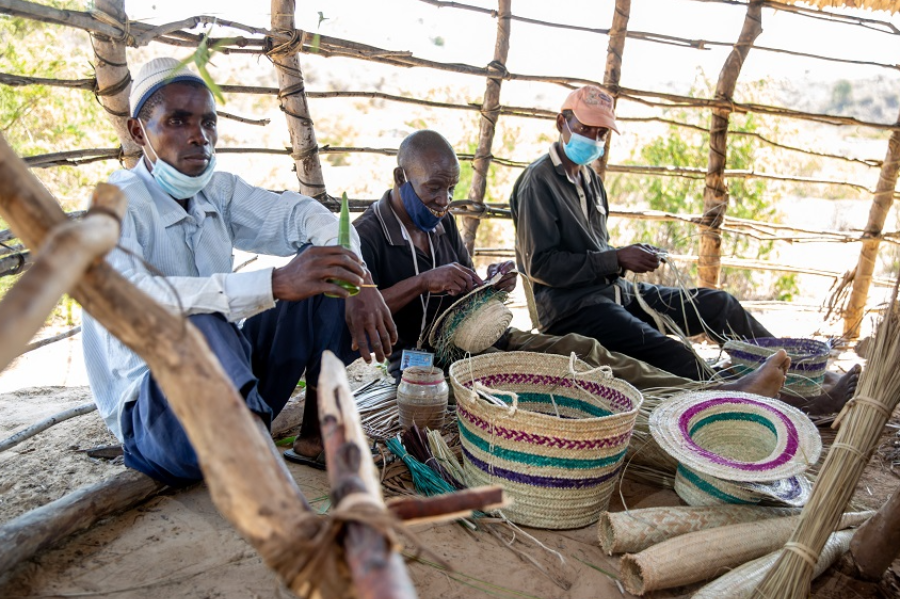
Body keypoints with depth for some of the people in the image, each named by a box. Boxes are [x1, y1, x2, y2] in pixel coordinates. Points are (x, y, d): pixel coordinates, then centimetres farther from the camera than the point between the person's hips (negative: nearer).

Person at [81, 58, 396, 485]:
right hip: (153, 402, -6)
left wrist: (358, 283, -18)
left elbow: (298, 214, 2)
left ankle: (317, 426, -5)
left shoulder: (219, 190, 3)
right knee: (200, 324, -38)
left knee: (325, 281, -4)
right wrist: (275, 283, -43)